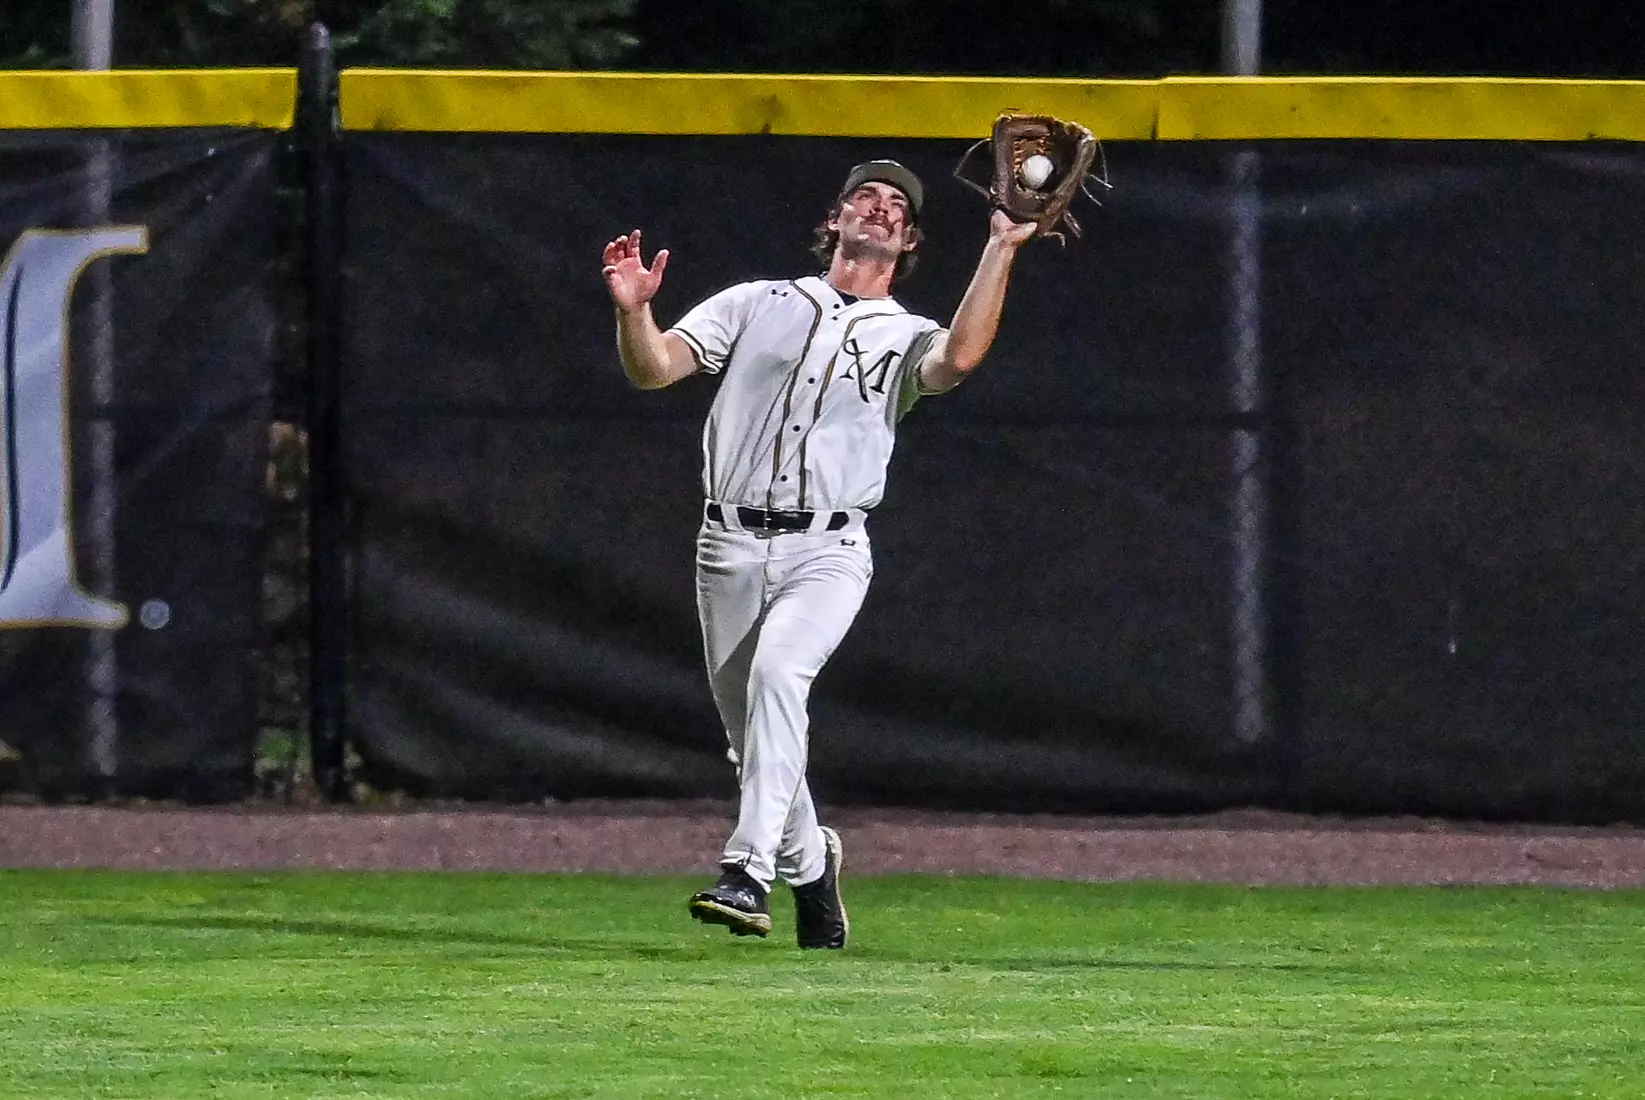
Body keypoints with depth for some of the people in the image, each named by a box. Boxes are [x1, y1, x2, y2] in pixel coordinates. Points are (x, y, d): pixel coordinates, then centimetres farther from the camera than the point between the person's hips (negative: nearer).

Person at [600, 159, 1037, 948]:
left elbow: (961, 357, -14)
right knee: (751, 734, 6)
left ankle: (748, 873, -34)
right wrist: (633, 311, -17)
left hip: (827, 552, -2)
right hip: (732, 548, 3)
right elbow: (654, 368, 4)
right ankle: (808, 863, 34)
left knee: (777, 670, -30)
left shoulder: (906, 339, 11)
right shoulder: (757, 304, 15)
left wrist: (1001, 250, -14)